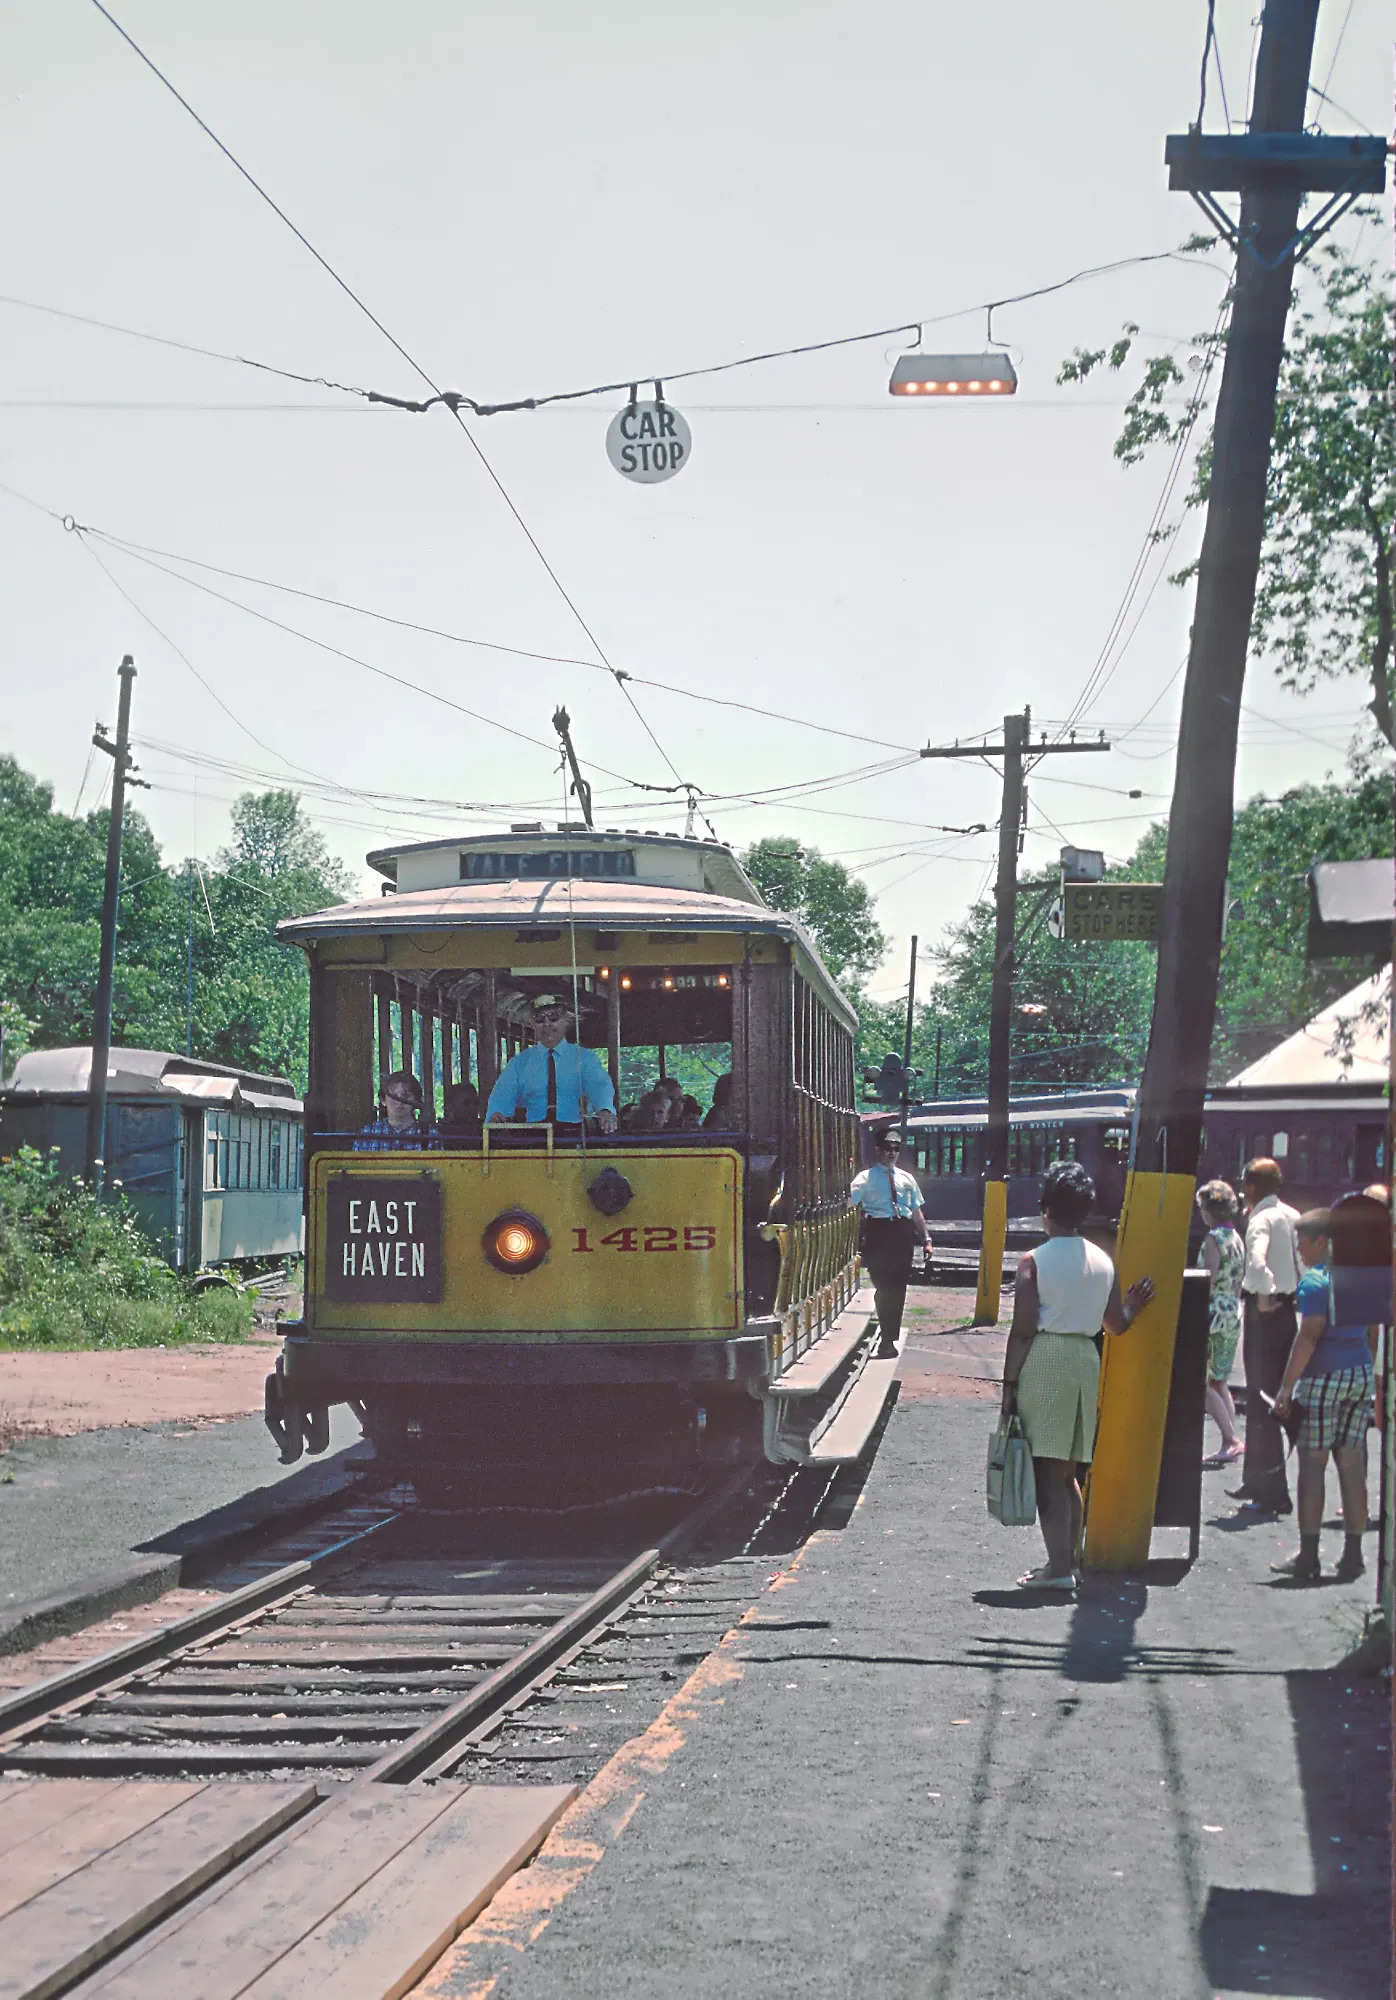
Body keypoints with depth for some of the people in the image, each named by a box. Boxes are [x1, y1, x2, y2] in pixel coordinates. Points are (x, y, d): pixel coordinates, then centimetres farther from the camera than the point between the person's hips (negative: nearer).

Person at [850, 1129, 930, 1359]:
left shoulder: (906, 1178, 18)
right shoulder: (867, 1177, 3)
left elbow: (916, 1211, 20)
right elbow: (849, 1202, -8)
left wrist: (925, 1238, 15)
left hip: (903, 1232, 4)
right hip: (878, 1231, -4)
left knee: (899, 1287, 5)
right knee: (883, 1286, -7)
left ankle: (889, 1339, 17)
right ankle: (887, 1339, 0)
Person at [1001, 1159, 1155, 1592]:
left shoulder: (1033, 1261, -8)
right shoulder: (1103, 1262, 7)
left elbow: (1023, 1329, -11)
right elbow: (1116, 1325, 12)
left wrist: (1009, 1382, -6)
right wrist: (1133, 1304, 34)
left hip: (1043, 1359, -6)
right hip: (1086, 1359, 6)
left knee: (1047, 1469, -3)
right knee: (1068, 1470, 16)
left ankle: (1059, 1567, -7)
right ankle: (1067, 1560, 18)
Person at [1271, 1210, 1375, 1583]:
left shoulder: (1314, 1282, -11)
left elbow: (1310, 1336, -17)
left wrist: (1286, 1386, -16)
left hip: (1324, 1377, -7)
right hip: (1361, 1374, 7)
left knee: (1312, 1465, -1)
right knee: (1352, 1464, 8)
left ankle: (1308, 1557, 0)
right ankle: (1353, 1555, 9)